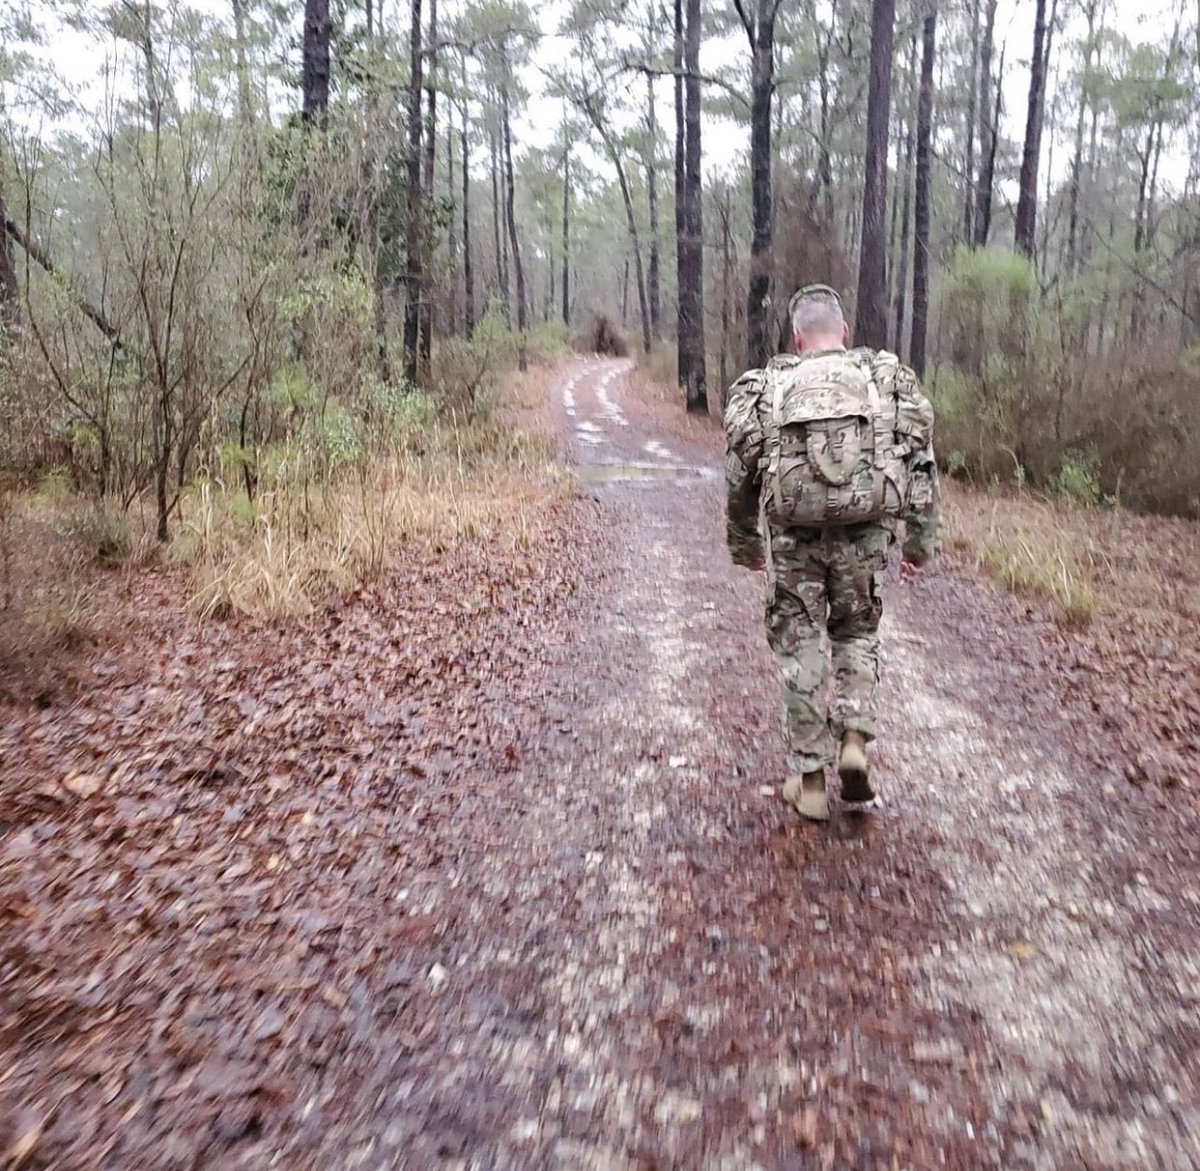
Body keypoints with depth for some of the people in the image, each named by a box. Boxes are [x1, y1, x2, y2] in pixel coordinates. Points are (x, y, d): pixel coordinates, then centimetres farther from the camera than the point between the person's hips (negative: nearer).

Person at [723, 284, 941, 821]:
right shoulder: (889, 378, 8)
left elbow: (740, 475, 10)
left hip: (794, 536, -1)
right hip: (865, 533, 1)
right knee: (856, 634, 22)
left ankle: (809, 781, 15)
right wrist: (921, 540, 10)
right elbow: (920, 464, 4)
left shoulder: (766, 388, 7)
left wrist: (744, 543, 23)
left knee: (799, 647, 11)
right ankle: (855, 741, 5)